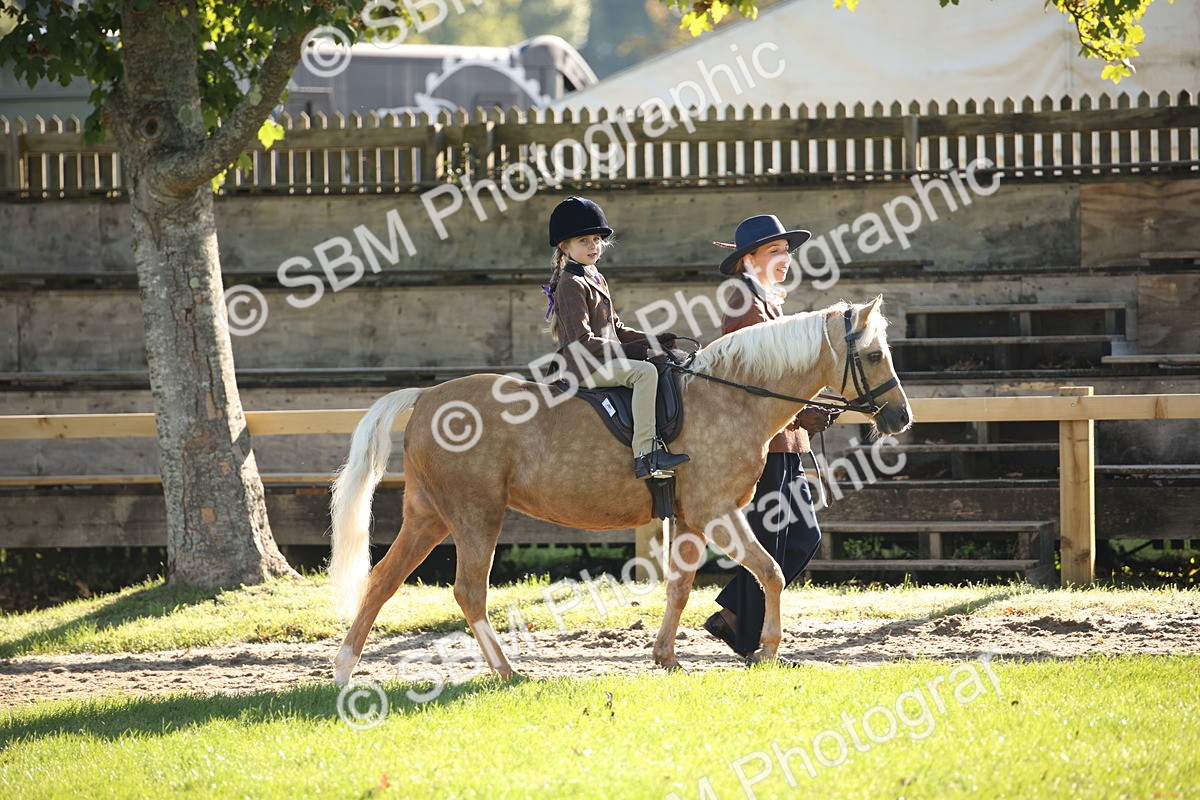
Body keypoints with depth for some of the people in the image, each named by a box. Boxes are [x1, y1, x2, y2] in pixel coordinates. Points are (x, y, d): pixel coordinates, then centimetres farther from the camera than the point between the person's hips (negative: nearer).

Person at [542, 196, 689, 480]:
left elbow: (616, 328, 23)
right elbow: (582, 341, -20)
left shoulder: (597, 280, 19)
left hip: (602, 361, 11)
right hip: (582, 364, -11)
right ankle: (645, 454, -40)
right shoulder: (572, 285, -12)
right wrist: (624, 350, -21)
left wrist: (650, 340, 9)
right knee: (645, 371, -30)